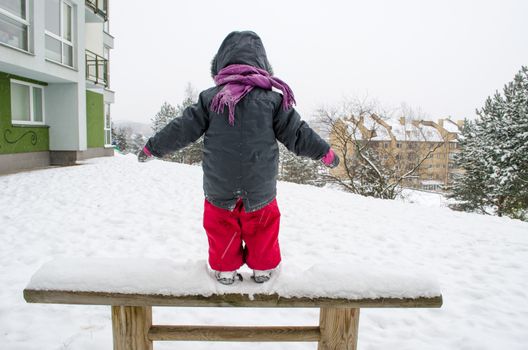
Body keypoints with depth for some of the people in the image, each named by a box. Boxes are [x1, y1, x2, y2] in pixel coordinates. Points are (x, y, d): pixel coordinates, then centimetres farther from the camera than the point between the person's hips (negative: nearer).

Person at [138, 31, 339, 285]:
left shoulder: (210, 98, -6)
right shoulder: (272, 99, -7)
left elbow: (181, 130, -2)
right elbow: (297, 133, -4)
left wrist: (153, 147, 12)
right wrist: (324, 152, 10)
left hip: (218, 188, 0)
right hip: (260, 188, 0)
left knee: (221, 227, 22)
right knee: (263, 226, 22)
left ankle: (225, 269, 35)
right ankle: (263, 268, 37)